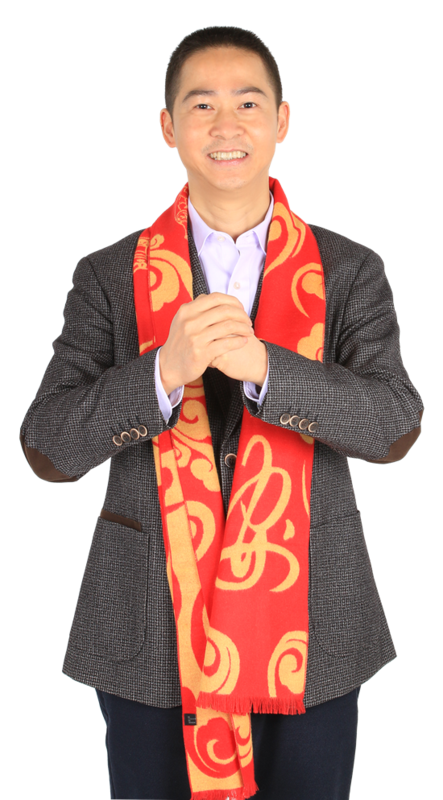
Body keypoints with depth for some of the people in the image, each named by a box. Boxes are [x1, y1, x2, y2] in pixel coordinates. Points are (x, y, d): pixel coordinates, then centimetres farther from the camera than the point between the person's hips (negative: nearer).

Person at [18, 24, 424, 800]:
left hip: (307, 632, 0)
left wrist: (264, 368, -28)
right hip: (152, 635, 0)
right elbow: (47, 450, -8)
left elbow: (395, 427, -12)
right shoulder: (108, 276, 1)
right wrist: (164, 371, -26)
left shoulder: (350, 271, 1)